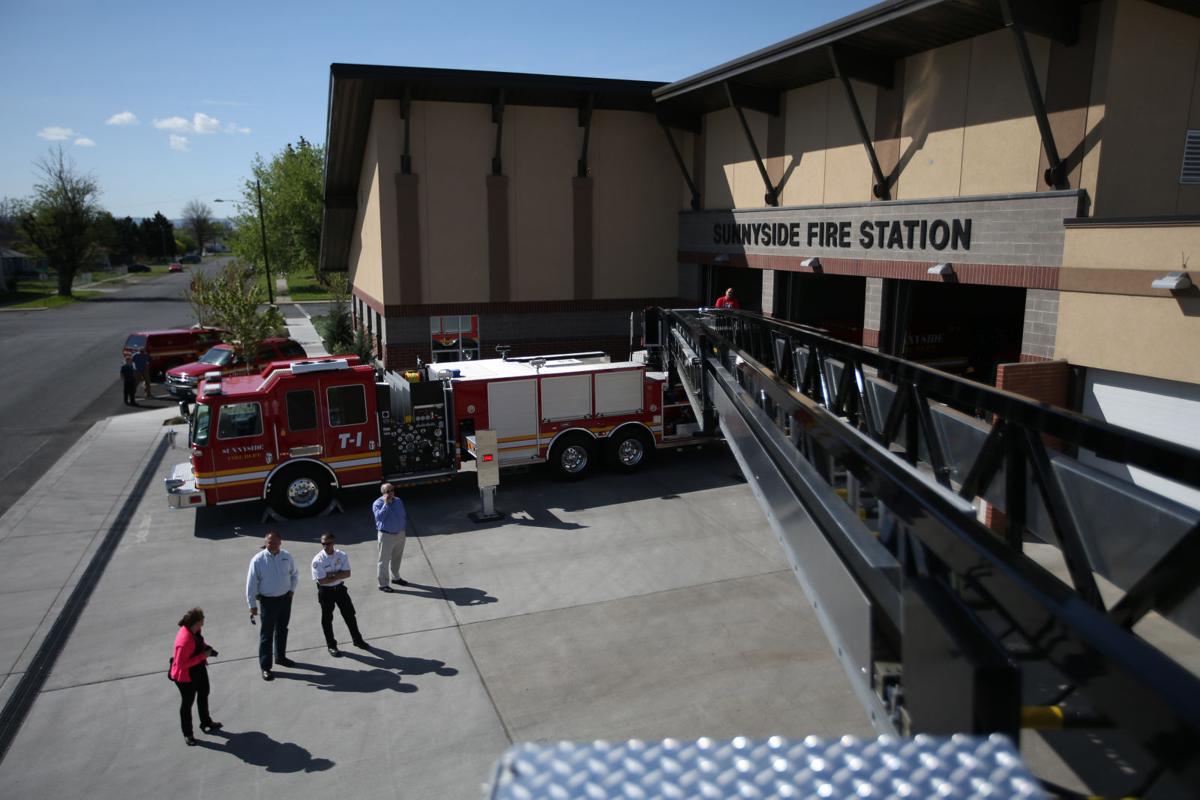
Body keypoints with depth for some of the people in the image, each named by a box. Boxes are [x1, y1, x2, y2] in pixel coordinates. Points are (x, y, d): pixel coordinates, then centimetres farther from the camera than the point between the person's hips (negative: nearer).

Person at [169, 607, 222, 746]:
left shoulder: (194, 631, -12)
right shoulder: (184, 641, -39)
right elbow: (181, 664, -34)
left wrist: (206, 649, -7)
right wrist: (202, 656, -32)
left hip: (200, 669, 9)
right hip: (187, 676, -9)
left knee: (204, 694, 26)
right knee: (187, 703, 12)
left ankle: (206, 723, 49)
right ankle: (187, 734, 33)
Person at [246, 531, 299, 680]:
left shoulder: (287, 556, -4)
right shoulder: (258, 560, -16)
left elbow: (294, 574, 13)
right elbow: (251, 583, -11)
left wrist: (292, 590, 4)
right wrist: (252, 605, -10)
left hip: (285, 599, 4)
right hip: (268, 601, -4)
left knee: (282, 630, 20)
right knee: (266, 634, 0)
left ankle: (281, 657, 38)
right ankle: (265, 667, 9)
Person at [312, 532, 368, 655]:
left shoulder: (342, 555, -9)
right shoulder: (318, 560, -19)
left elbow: (347, 573, -13)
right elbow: (322, 581, -22)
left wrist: (332, 574, -24)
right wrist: (338, 576, -17)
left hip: (340, 589, 3)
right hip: (325, 591, -3)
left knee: (349, 614, 13)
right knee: (327, 619, 10)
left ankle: (357, 639, 31)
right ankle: (331, 645, 27)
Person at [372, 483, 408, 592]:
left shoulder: (398, 501, 5)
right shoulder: (377, 504, -13)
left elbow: (404, 515, 14)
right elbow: (379, 517, -29)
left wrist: (404, 526, 6)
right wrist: (386, 504, -28)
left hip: (400, 534, 6)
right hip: (386, 535, -6)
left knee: (396, 558, 21)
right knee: (384, 560, 0)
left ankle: (396, 577, 39)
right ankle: (383, 584, 8)